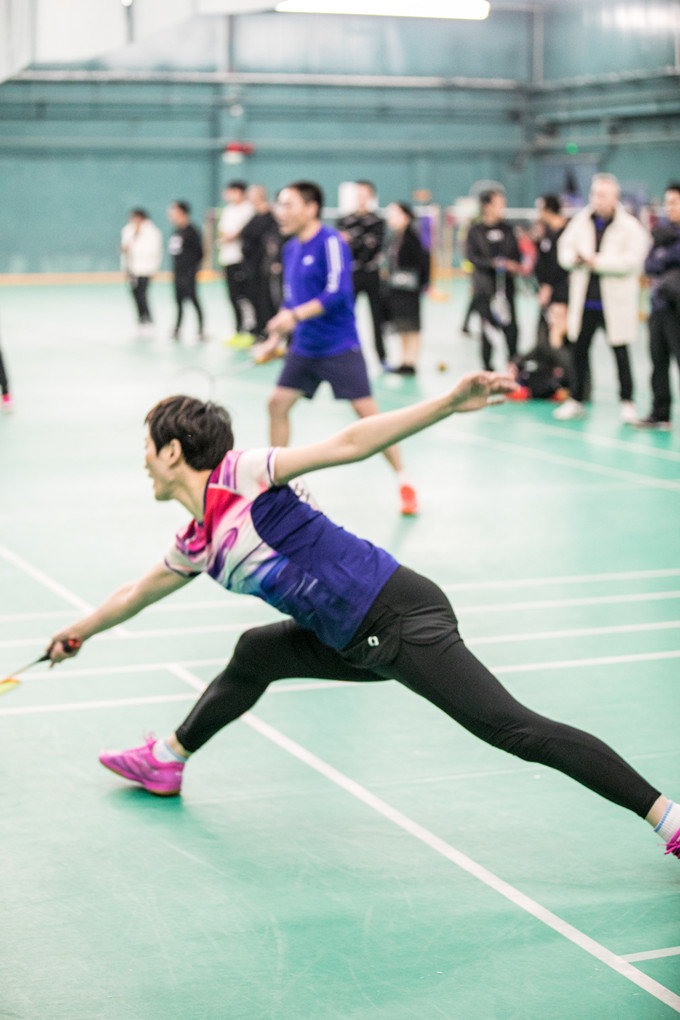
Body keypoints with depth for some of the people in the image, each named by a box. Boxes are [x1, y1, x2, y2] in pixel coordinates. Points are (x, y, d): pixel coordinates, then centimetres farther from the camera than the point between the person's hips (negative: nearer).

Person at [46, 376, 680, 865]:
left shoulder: (242, 475, -10)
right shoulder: (197, 545, 14)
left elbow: (349, 444, -15)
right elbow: (140, 591, 34)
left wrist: (448, 404, -22)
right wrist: (81, 630, 47)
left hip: (402, 618, -9)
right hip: (359, 646, 9)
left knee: (514, 729, -16)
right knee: (256, 654, 20)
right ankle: (167, 760, 41)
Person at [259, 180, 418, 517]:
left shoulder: (331, 242, -14)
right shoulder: (290, 249, 10)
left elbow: (337, 292, -24)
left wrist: (295, 316, -29)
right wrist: (275, 337, 16)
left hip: (339, 347, -7)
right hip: (303, 347, 8)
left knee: (367, 412, -8)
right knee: (277, 403, 3)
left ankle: (403, 482, 2)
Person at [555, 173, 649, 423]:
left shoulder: (630, 227, -7)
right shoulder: (581, 222, 7)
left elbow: (632, 260, -18)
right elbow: (564, 248, 11)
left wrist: (598, 261, -22)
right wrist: (574, 258, -13)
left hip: (615, 303, -4)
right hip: (584, 299, 4)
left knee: (620, 351, 2)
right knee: (579, 349, 8)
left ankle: (627, 402, 12)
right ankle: (576, 400, 20)